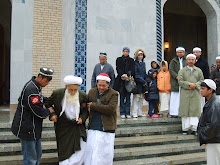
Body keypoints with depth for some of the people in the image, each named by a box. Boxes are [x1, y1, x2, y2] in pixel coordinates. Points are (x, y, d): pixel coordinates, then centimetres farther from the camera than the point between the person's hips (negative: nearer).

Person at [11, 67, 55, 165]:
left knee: (38, 154, 20)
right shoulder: (31, 89, -24)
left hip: (33, 128, 11)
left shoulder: (36, 86, 8)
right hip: (27, 129, -11)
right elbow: (38, 111, -24)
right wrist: (49, 111, -6)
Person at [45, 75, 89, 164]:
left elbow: (86, 110, 8)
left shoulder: (83, 96, -7)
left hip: (78, 126, 1)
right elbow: (48, 104, 8)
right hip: (63, 129, -1)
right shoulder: (57, 93, -10)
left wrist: (82, 118, -9)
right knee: (64, 153, 5)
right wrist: (52, 114, -7)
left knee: (80, 150, -3)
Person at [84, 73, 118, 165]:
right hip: (93, 128, 3)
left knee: (106, 152, 4)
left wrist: (94, 106, -13)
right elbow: (86, 105, 22)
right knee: (91, 150, 2)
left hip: (107, 129, -3)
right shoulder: (92, 92, 10)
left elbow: (111, 109, -17)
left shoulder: (113, 94, -4)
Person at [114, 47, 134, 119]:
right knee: (122, 97, 0)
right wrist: (122, 75, -17)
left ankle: (127, 113, 6)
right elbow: (118, 69, -1)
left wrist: (127, 75, -17)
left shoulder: (131, 60, 12)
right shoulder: (119, 59, 11)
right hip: (121, 80, 0)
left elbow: (132, 70, -1)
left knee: (128, 97, 1)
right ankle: (122, 113, 5)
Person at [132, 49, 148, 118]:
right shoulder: (135, 63, -8)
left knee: (141, 98, 11)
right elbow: (136, 75, -13)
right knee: (136, 98, -5)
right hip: (137, 84, -7)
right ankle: (134, 113, 3)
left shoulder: (143, 63, 15)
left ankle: (139, 112, 19)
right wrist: (143, 81, -12)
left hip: (143, 84, 7)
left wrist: (145, 81, 3)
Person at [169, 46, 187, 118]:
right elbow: (171, 70, 0)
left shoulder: (186, 61, 14)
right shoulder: (173, 61, 9)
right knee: (175, 97, -3)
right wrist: (177, 77, -13)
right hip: (175, 82, -2)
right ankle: (174, 112, 1)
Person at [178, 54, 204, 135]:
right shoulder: (182, 71, 10)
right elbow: (180, 81, -1)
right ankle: (185, 128, 4)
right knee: (185, 110, -2)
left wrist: (195, 85, -9)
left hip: (196, 93, 1)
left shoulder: (198, 70, 16)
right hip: (185, 93, -1)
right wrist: (189, 84, -13)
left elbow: (201, 80, 9)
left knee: (195, 110, -4)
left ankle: (194, 129, -1)